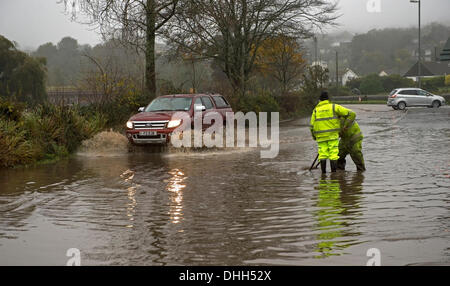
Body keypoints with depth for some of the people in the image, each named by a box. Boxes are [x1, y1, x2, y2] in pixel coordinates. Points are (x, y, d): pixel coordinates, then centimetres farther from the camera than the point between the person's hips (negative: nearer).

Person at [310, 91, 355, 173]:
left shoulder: (316, 110, 10)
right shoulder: (334, 107, 2)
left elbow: (312, 126, 7)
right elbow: (351, 114, -2)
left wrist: (314, 136, 21)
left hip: (321, 136, 3)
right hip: (332, 135, -3)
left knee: (322, 154, 5)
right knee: (333, 154, -2)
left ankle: (323, 173, 3)